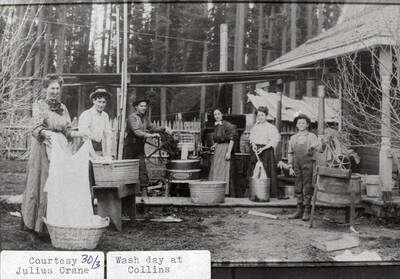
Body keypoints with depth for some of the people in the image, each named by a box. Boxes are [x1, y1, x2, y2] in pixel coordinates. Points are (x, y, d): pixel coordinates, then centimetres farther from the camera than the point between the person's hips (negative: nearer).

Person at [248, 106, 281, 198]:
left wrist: (262, 148, -16)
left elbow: (274, 141, -9)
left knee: (265, 172, -9)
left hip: (266, 151, -5)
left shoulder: (270, 127, -4)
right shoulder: (255, 127, 14)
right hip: (255, 151, 5)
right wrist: (253, 145, -8)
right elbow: (252, 138, 14)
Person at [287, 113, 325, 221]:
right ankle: (299, 210, 14)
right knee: (298, 188, 7)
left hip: (308, 164, -4)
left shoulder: (312, 137, 3)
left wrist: (314, 146, -31)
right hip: (297, 164, 4)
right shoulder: (293, 138, 14)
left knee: (307, 188, -3)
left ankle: (307, 211, 2)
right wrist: (290, 167, 9)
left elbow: (320, 149, -8)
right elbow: (290, 153, 16)